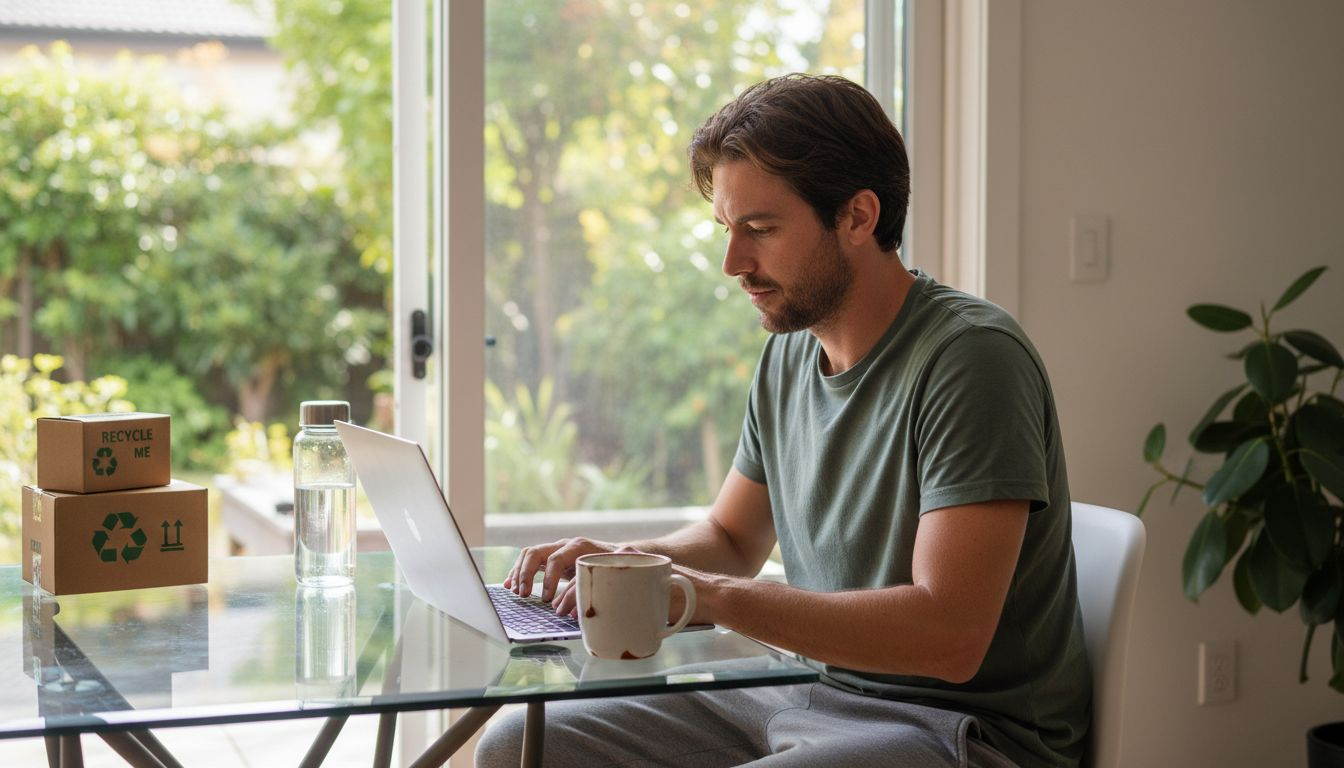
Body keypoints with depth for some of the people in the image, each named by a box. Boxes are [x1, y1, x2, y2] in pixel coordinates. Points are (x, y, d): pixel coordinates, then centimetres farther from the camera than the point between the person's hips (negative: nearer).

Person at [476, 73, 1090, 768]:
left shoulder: (969, 358, -18)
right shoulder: (789, 354, 8)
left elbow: (950, 635, -27)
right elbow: (732, 537, 23)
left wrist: (707, 595, -27)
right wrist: (622, 560, 0)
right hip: (812, 694, 8)